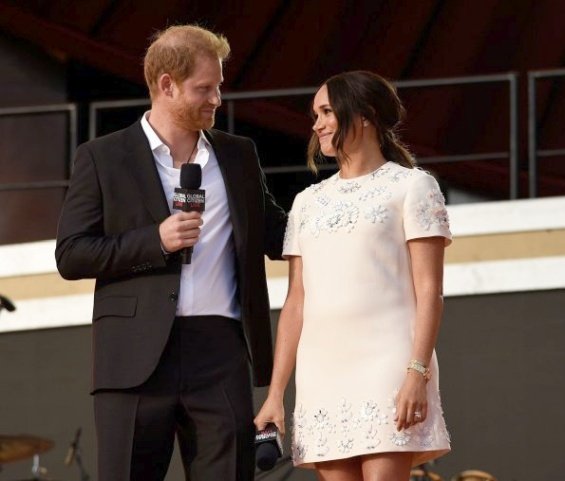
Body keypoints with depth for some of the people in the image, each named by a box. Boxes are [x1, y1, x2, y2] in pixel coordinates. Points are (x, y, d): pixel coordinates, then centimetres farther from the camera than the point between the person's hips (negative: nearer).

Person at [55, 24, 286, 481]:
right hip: (137, 357, -3)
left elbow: (275, 235, 22)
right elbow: (70, 255, 0)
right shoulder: (103, 158, 4)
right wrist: (155, 241, -12)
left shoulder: (239, 156, 16)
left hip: (221, 353, 3)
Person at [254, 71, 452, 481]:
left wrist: (417, 372, -15)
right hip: (321, 372, 5)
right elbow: (296, 304, 17)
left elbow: (428, 290, -3)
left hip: (386, 366, -5)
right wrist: (275, 393, 9)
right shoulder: (309, 202, 20)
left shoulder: (410, 186, 5)